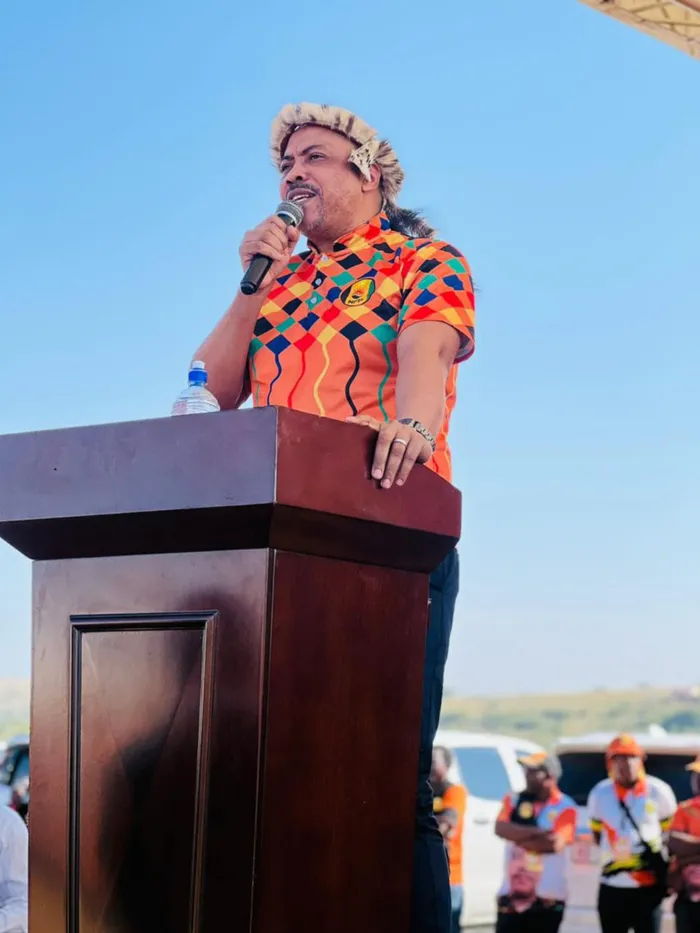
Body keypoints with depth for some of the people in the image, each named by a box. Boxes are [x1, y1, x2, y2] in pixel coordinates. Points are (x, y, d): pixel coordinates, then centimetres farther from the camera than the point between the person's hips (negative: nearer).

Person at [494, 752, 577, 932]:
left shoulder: (565, 807, -6)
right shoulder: (514, 800, 7)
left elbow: (554, 844, -20)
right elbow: (501, 828, -10)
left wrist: (518, 837, -9)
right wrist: (536, 832, -18)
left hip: (547, 899, -3)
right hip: (512, 895, 3)